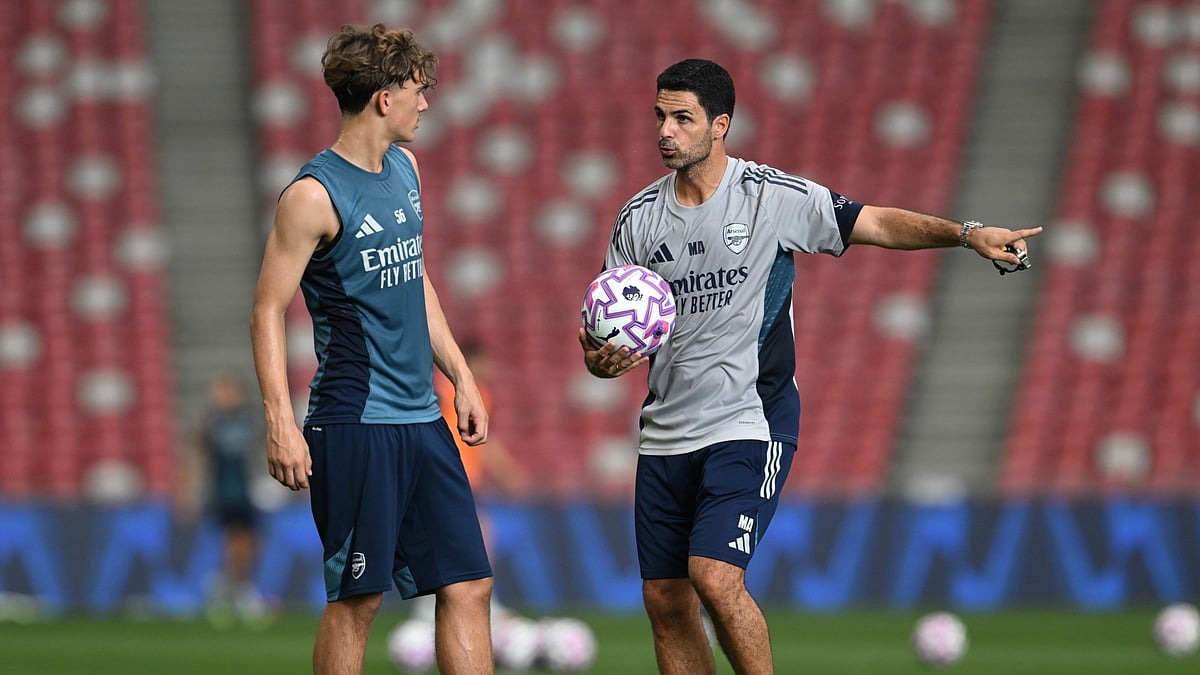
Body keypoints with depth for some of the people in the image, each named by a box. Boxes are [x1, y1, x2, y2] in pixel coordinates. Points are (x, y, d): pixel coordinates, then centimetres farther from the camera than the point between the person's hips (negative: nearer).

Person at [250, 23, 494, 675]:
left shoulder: (404, 168, 12)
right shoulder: (314, 195, -12)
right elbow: (268, 312, -12)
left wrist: (461, 376, 22)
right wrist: (280, 424, -19)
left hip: (422, 419, 8)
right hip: (355, 424, -8)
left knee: (468, 585, 4)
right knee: (356, 598, -3)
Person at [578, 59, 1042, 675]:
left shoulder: (774, 196, -5)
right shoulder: (638, 218, 6)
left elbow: (877, 224, -1)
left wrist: (966, 234, -14)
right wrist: (600, 361, -13)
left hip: (750, 424, -5)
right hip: (666, 433, 5)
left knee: (715, 577, -20)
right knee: (666, 603, 3)